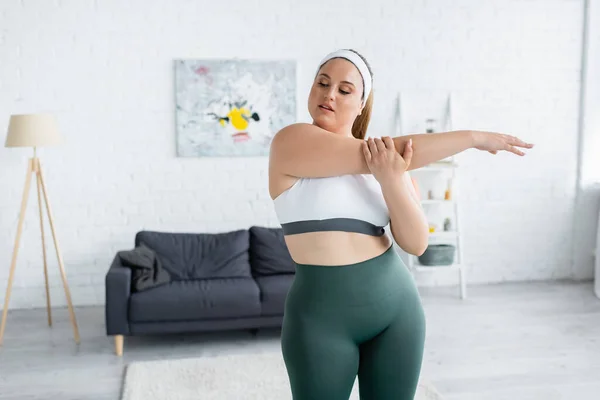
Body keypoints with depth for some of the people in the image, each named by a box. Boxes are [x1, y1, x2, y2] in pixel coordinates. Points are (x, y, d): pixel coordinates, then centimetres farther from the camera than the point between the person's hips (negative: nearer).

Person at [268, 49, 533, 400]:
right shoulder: (291, 141, -9)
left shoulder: (388, 160, 5)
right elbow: (383, 155, -17)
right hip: (321, 314, -3)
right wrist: (475, 137, -12)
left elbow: (417, 243, -4)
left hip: (397, 306, 4)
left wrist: (390, 179, -20)